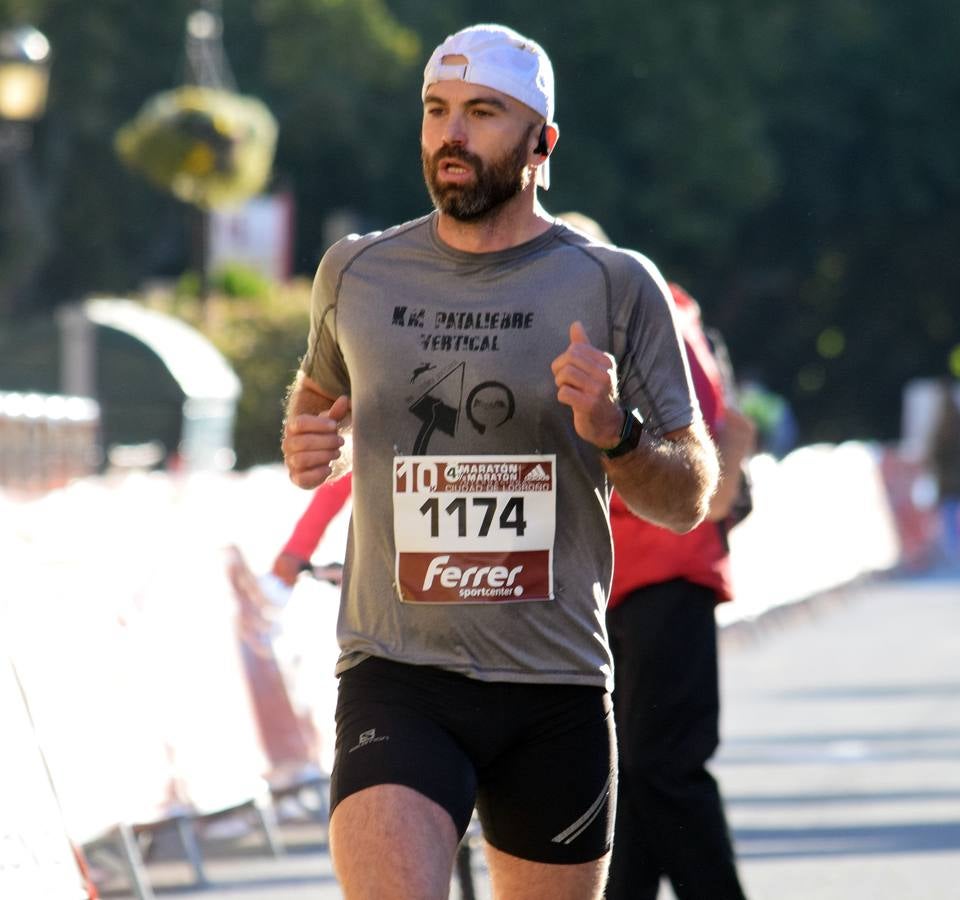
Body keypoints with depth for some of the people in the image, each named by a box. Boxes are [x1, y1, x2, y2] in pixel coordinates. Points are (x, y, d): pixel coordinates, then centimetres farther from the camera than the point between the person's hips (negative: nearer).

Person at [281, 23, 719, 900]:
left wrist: (613, 432, -16)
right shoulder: (358, 272, 7)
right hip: (397, 674, 0)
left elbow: (690, 499, 4)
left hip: (558, 689, 0)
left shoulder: (617, 286, 1)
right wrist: (308, 444, 4)